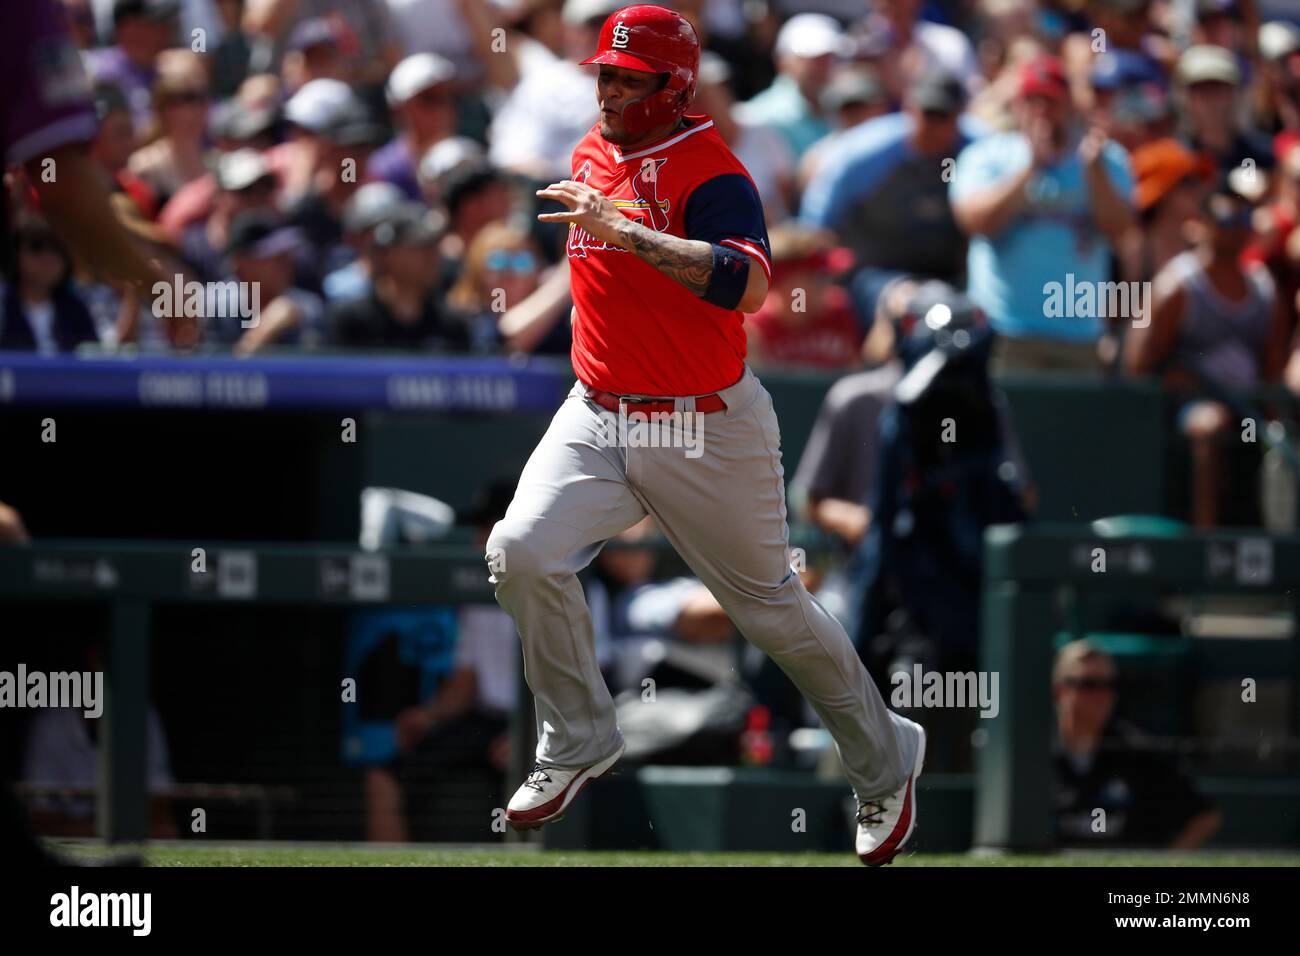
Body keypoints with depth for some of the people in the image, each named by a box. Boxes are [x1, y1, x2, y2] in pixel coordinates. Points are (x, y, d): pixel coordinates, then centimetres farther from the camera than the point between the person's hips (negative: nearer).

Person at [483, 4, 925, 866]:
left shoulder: (710, 174, -18)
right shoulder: (593, 157, 8)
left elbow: (749, 281, -37)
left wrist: (627, 234, -41)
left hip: (708, 430, -6)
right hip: (597, 420, 6)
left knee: (771, 607, 5)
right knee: (522, 552, -17)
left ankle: (886, 763, 26)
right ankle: (578, 746, -1)